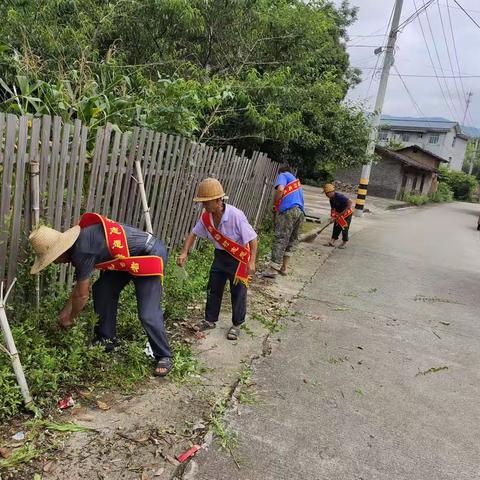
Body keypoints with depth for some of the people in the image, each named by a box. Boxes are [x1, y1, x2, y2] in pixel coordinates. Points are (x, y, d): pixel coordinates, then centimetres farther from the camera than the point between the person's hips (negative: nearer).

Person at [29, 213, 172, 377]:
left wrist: (70, 318, 5)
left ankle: (164, 357, 6)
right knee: (102, 289, 8)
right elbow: (81, 282, 15)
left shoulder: (82, 250, -25)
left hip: (150, 255, -10)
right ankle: (106, 340, 22)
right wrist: (66, 310, 18)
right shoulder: (80, 240, 3)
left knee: (148, 314, -12)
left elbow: (82, 294, -13)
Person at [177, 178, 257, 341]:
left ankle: (236, 325, 22)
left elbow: (252, 238, -24)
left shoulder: (236, 216, -30)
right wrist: (184, 252, -10)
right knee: (213, 289, 14)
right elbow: (194, 234, 1)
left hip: (239, 257, -6)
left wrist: (252, 262, -26)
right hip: (220, 255, 6)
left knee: (238, 292, 4)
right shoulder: (206, 217, -12)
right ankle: (210, 320, 31)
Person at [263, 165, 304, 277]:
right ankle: (284, 267, 17)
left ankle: (273, 269, -10)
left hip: (288, 210, -8)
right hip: (301, 212, 8)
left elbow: (280, 189, -11)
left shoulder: (283, 175, 10)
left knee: (280, 239, -9)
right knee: (292, 240, 13)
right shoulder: (296, 180, 33)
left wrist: (275, 204, 1)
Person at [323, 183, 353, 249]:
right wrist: (332, 217, -8)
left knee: (344, 228, -2)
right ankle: (332, 242, 11)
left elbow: (350, 202, -34)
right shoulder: (331, 199, -1)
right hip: (339, 214, 8)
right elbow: (333, 209, 5)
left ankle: (344, 243, 11)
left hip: (347, 214, -8)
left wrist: (345, 210, -31)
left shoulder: (339, 196, -28)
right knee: (336, 227, 7)